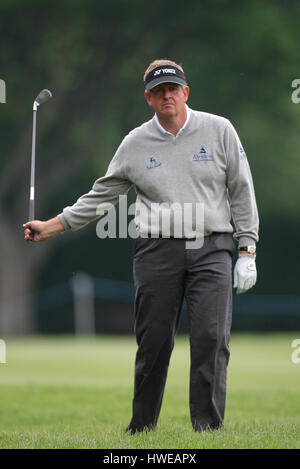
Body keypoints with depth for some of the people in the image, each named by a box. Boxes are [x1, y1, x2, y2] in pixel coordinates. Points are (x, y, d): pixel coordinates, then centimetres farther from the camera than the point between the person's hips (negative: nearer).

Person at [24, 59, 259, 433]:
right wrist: (50, 227, 8)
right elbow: (101, 195, 13)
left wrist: (247, 251, 1)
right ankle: (141, 428, 13)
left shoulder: (219, 130, 5)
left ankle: (209, 428, -6)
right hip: (157, 252, 1)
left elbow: (241, 191, 6)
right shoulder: (135, 144, 7)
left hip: (212, 250, -1)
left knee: (211, 338, -11)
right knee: (153, 343, 1)